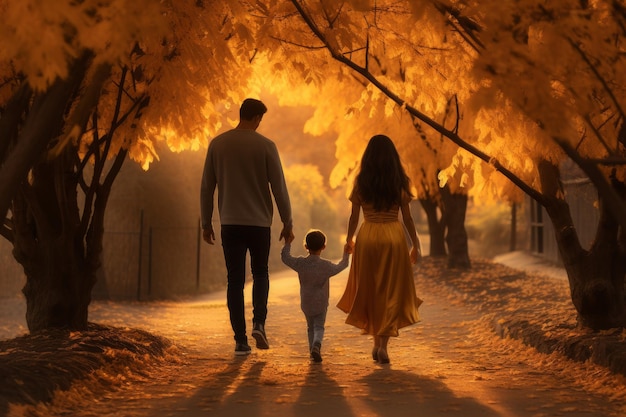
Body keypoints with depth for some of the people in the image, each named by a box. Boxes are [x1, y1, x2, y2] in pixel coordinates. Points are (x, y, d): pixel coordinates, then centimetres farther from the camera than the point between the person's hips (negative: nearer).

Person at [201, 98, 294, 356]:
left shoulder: (217, 144, 1)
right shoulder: (265, 146, -6)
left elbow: (207, 187, 4)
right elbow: (279, 188, -6)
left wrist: (206, 224, 13)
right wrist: (287, 223, 3)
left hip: (230, 223, 1)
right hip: (259, 222, -1)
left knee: (235, 281, 7)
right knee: (260, 273, 18)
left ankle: (240, 340, 3)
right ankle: (259, 321, -3)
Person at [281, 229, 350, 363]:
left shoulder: (300, 263, -11)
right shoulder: (327, 266, -14)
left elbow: (285, 257, 2)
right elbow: (341, 266, 4)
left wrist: (288, 243, 15)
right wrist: (346, 254, 20)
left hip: (306, 304, 2)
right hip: (321, 304, -2)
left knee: (310, 327, 19)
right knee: (319, 327, 6)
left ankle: (313, 351, 19)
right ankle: (316, 345, -22)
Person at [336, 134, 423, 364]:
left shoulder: (361, 181, -1)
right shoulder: (399, 182, -1)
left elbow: (354, 216, 2)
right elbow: (407, 218, 0)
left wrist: (349, 240, 18)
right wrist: (415, 244, 10)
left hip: (367, 236, 1)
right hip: (394, 236, -1)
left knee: (369, 290, 14)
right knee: (391, 293, 4)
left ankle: (376, 342, 17)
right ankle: (383, 344, -5)